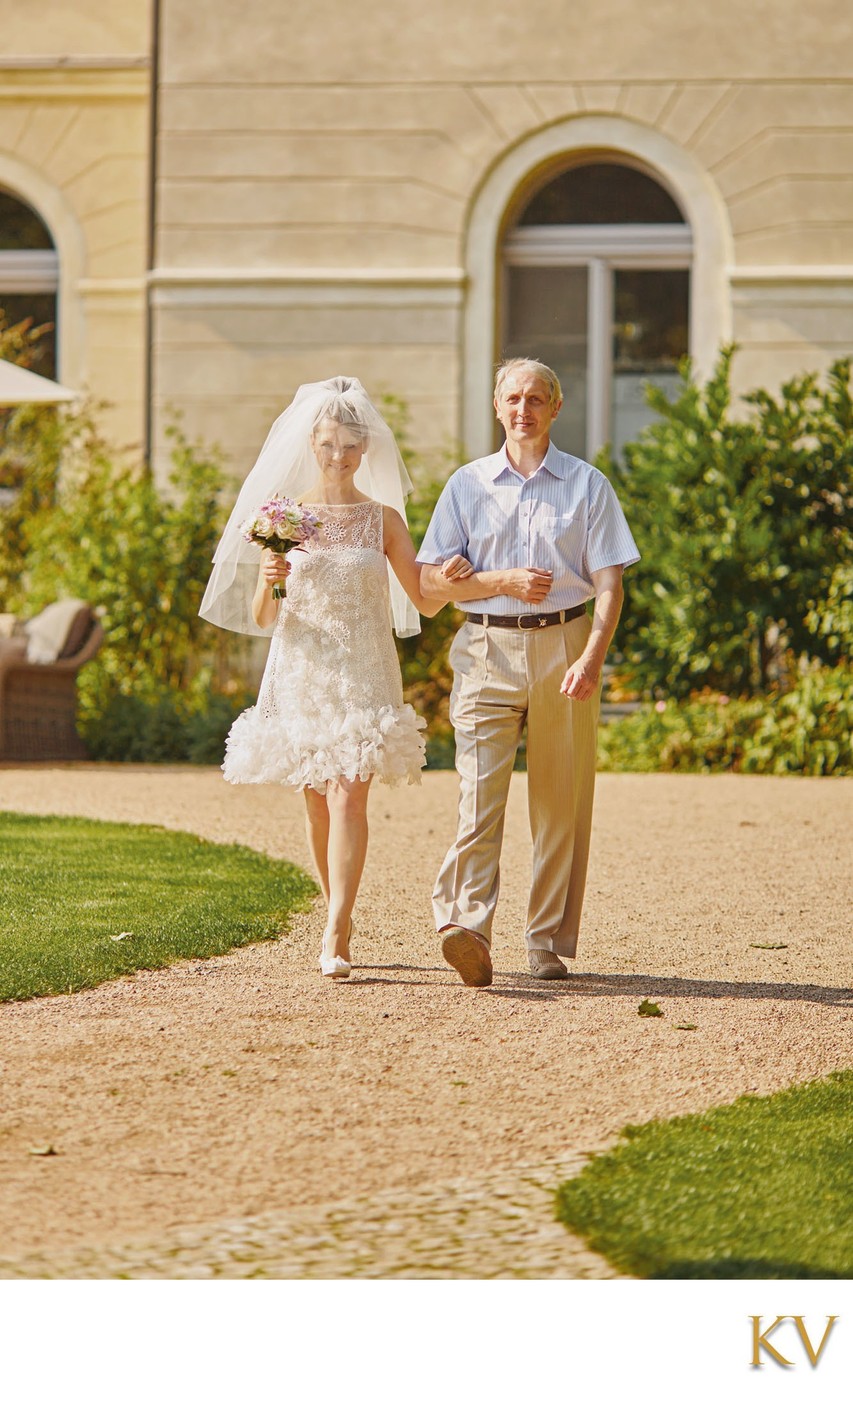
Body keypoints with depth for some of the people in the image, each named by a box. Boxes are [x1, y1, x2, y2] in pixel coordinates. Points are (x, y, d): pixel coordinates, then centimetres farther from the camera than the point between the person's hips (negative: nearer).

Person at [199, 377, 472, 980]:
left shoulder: (383, 518, 4)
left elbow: (425, 602, 5)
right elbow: (260, 618, 3)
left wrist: (449, 580, -16)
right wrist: (267, 582, -19)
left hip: (363, 675, -2)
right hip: (301, 674, 2)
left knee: (349, 796, -15)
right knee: (318, 802, 8)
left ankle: (335, 936, -21)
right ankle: (340, 917, 25)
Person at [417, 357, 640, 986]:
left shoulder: (587, 486, 7)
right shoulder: (467, 485, 10)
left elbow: (609, 583, 0)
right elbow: (432, 579, 8)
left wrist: (591, 658, -15)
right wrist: (503, 582, -8)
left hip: (563, 646, 0)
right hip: (488, 651, 0)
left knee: (561, 804, 2)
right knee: (480, 794, -14)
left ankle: (550, 943, 10)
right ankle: (468, 932, -25)